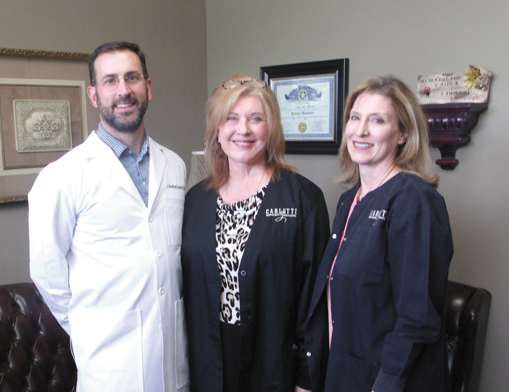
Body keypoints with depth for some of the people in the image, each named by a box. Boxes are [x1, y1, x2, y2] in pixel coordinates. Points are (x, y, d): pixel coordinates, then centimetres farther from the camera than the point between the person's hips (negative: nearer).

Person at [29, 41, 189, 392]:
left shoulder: (174, 166, 4)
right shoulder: (62, 176, -12)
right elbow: (46, 271, -6)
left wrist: (172, 317, 10)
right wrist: (88, 329, 2)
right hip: (110, 359, -4)